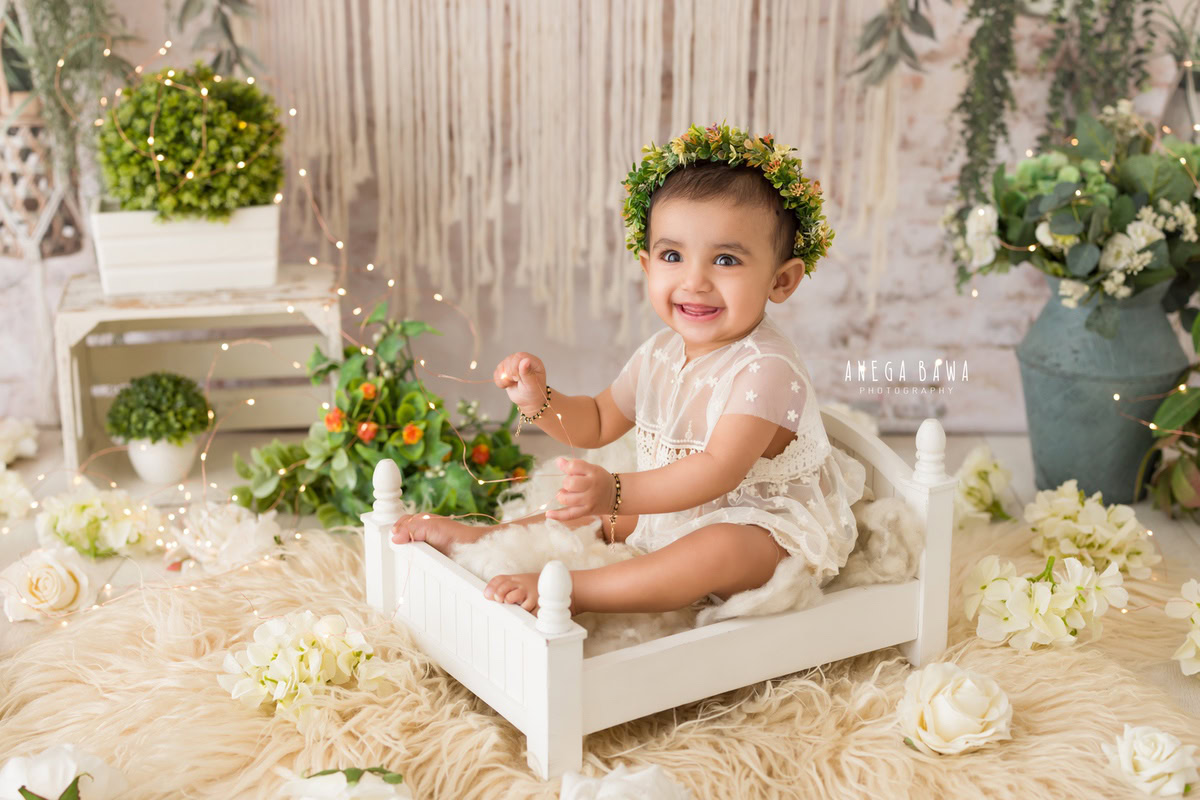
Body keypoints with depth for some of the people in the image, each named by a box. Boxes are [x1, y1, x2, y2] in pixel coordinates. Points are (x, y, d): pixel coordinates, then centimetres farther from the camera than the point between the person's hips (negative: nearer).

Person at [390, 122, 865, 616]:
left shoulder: (765, 369, -26)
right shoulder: (658, 355, 1)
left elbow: (718, 470, -37)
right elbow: (596, 425, 14)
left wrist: (617, 493, -48)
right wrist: (538, 400, -7)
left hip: (764, 529, -9)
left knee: (720, 548, -37)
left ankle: (569, 590, -38)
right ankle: (482, 539, 20)